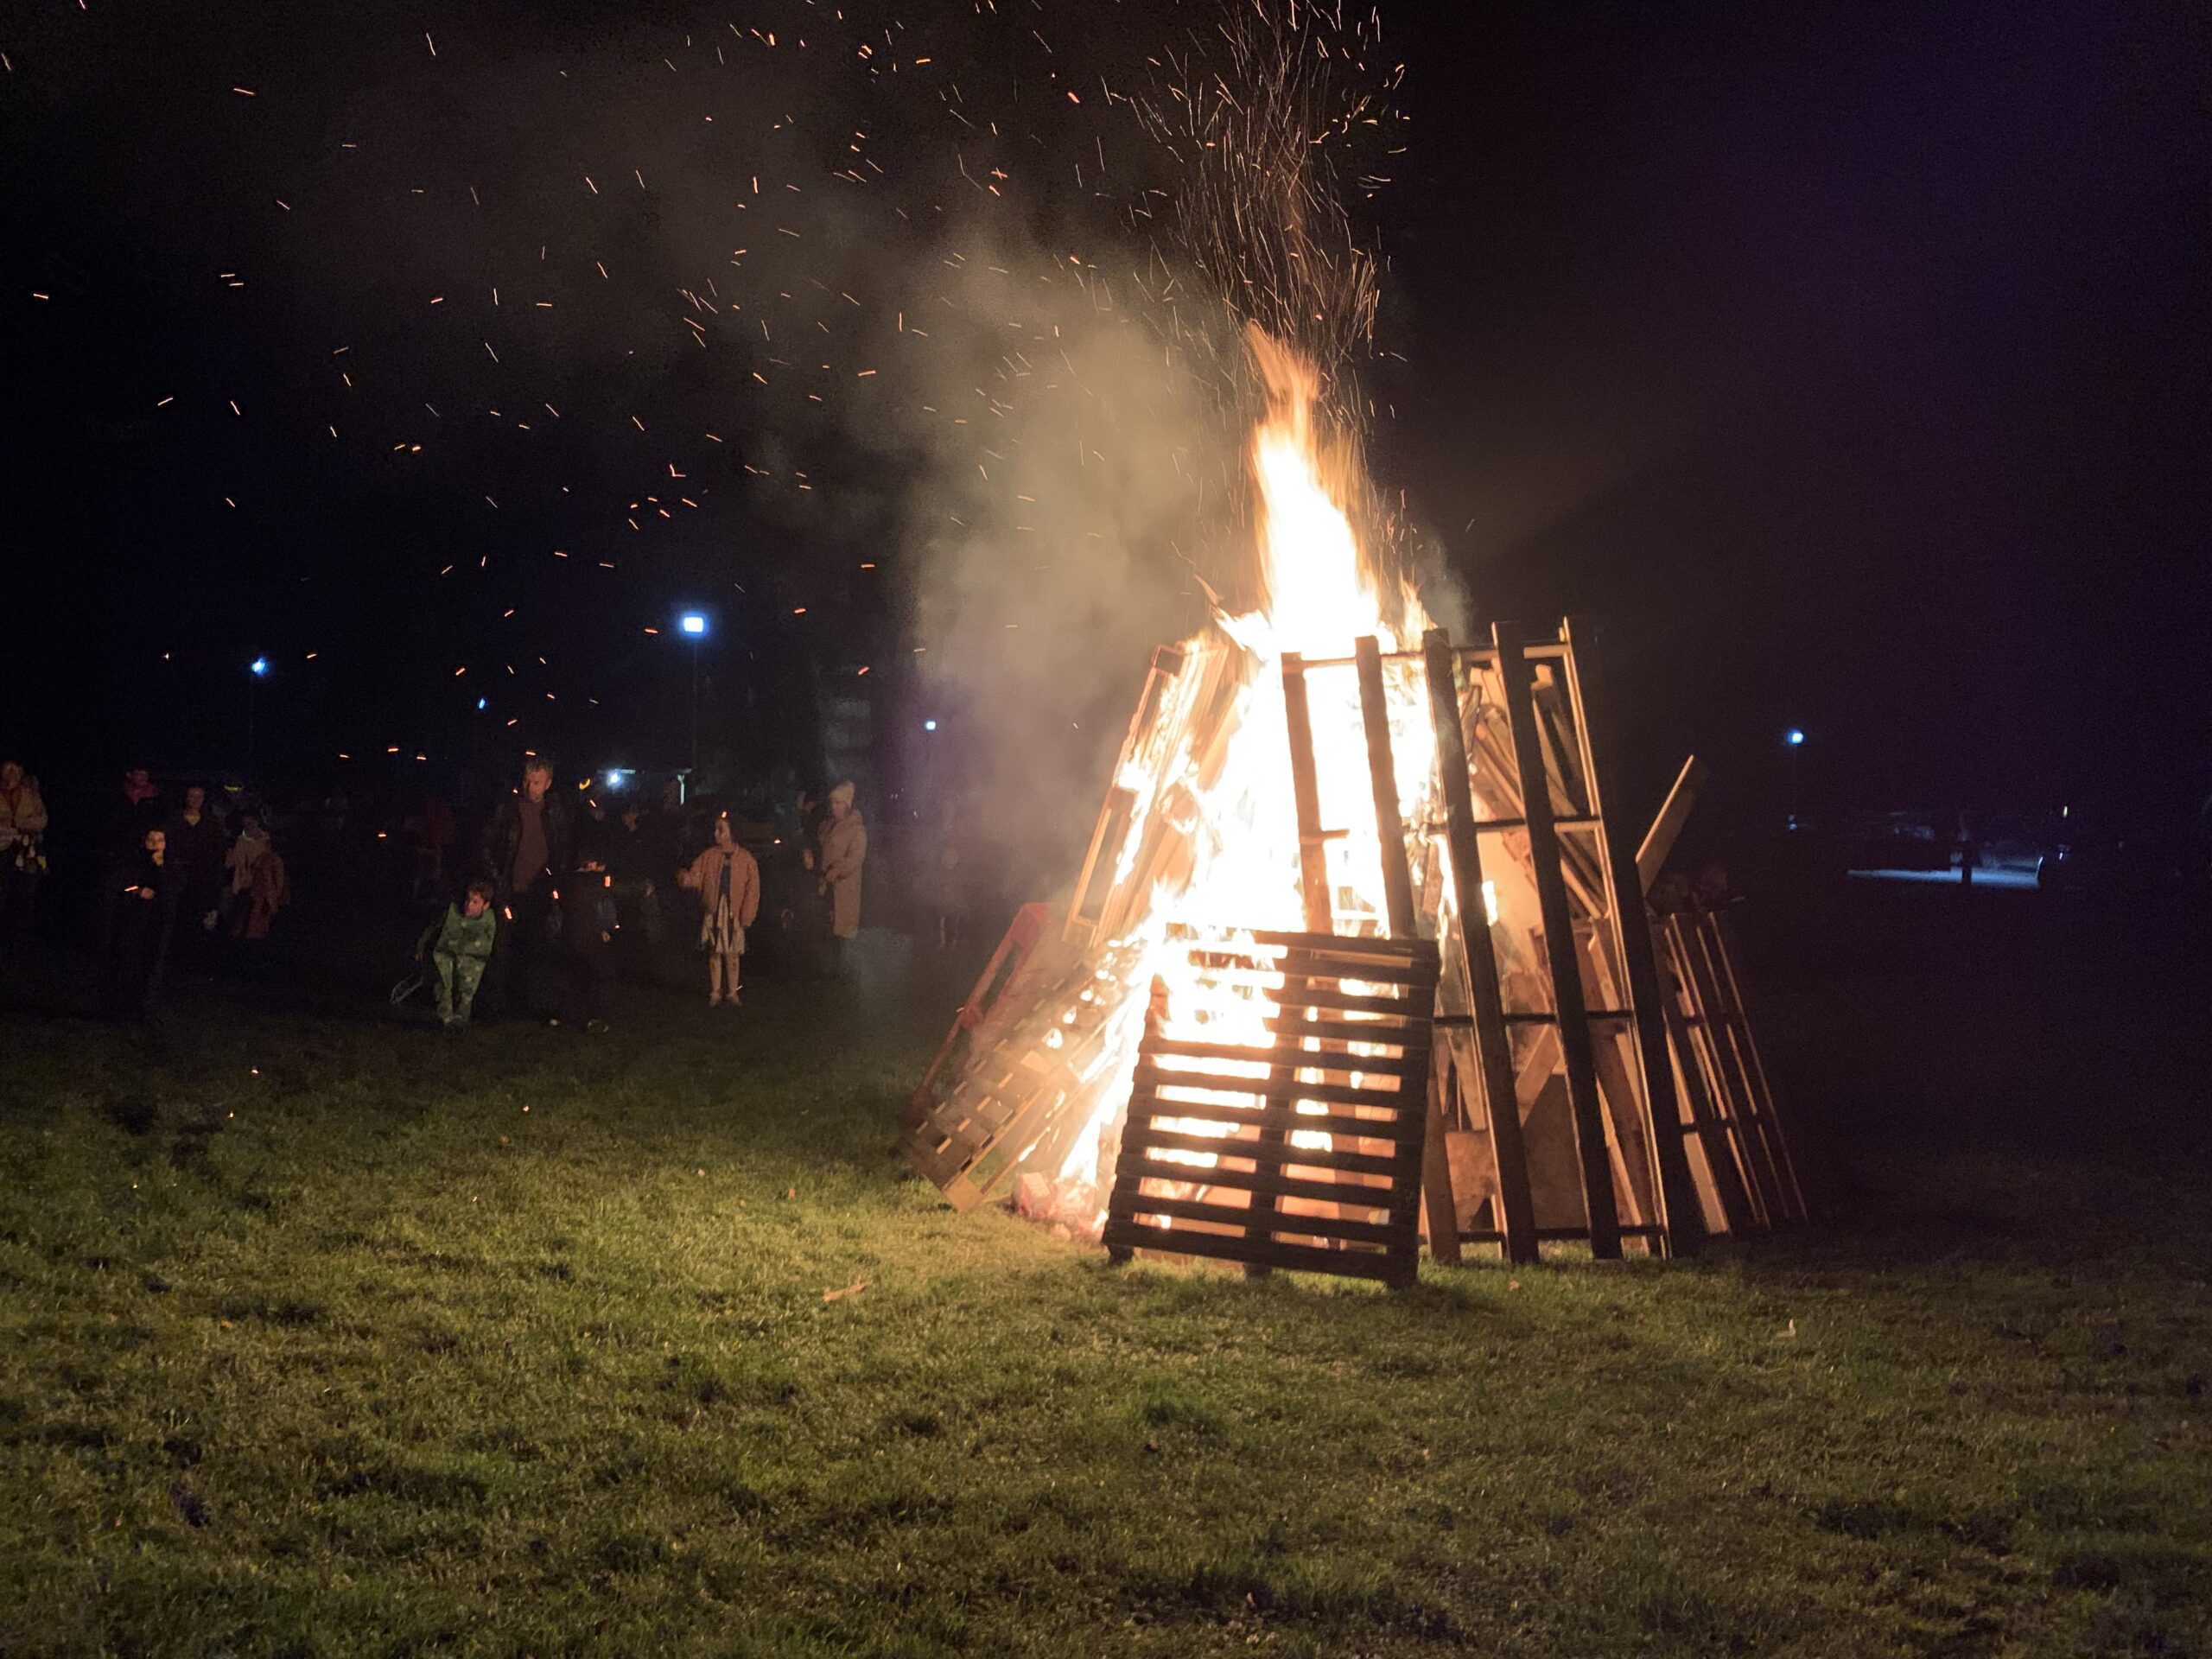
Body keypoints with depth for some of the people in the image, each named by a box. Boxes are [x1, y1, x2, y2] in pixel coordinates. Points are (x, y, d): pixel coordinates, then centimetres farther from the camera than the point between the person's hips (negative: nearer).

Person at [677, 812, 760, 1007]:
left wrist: (746, 915, -6)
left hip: (733, 913, -1)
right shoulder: (708, 856, 7)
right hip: (712, 911, 1)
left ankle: (733, 993, 10)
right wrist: (686, 878, -24)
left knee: (732, 954, 1)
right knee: (714, 953, 3)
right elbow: (696, 877, 0)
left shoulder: (746, 859, 3)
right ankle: (715, 993, 11)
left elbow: (752, 889, 1)